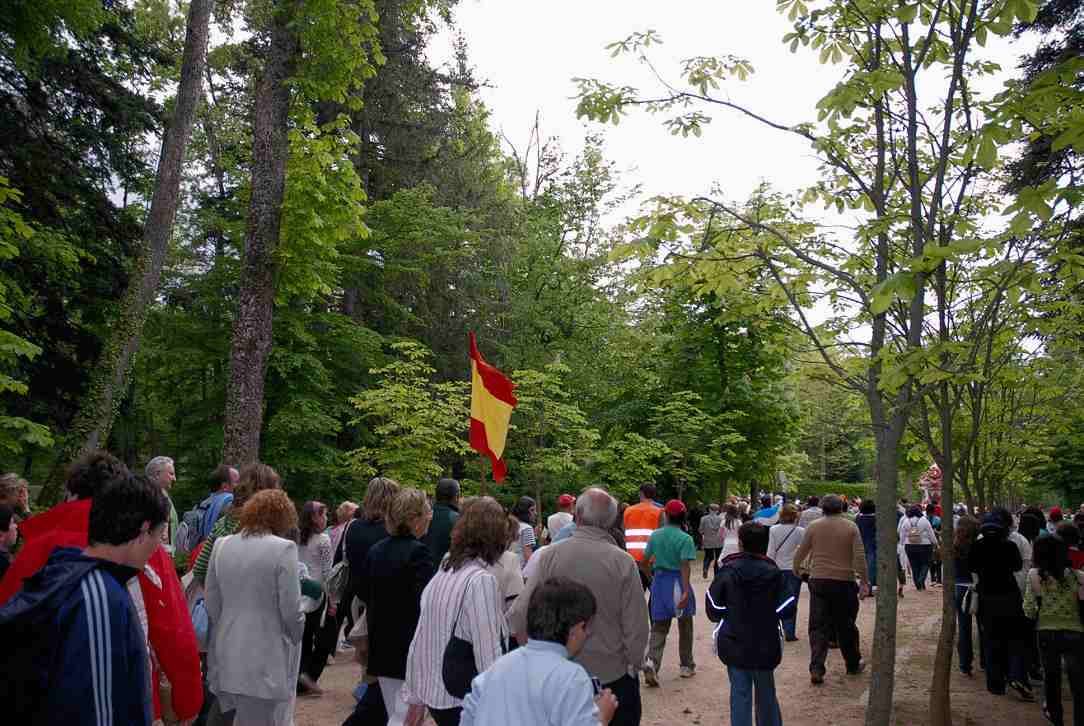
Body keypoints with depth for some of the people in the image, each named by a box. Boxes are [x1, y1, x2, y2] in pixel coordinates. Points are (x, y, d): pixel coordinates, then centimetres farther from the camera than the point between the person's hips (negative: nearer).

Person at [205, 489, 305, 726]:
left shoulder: (221, 545, 3)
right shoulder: (283, 548, -15)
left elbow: (212, 605, 7)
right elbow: (291, 611, -13)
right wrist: (296, 640, 5)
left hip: (227, 658, 6)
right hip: (267, 660, -6)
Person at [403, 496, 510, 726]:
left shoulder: (441, 572, 4)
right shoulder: (481, 580, -18)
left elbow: (419, 644, 9)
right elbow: (488, 656, -22)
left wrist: (415, 698, 17)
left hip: (434, 696, 7)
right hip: (465, 703, -7)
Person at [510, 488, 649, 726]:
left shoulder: (549, 555, -13)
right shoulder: (623, 562, -16)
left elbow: (520, 617, -12)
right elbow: (636, 627, -13)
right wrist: (633, 664, 4)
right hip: (612, 675, -1)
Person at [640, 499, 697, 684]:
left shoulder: (655, 535, 3)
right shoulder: (685, 539, -11)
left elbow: (644, 563, 6)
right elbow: (685, 567, -21)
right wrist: (686, 591, -24)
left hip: (659, 580, 3)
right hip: (678, 582, -3)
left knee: (659, 627, 7)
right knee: (685, 626, 15)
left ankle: (652, 661, -15)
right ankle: (687, 666, 27)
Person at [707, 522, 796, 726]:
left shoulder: (727, 571, -10)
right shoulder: (774, 573, -8)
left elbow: (713, 608, -9)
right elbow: (787, 609, -9)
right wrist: (768, 613, 10)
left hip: (734, 644, -1)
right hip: (765, 644, 1)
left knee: (739, 693, 7)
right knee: (766, 693, 19)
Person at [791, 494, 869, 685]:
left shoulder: (814, 526, 0)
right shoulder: (851, 527, -3)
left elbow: (801, 552, 5)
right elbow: (860, 557, -7)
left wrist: (797, 569, 23)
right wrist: (864, 582, -2)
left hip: (818, 581, 0)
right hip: (844, 582, 0)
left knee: (818, 627, 4)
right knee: (846, 626, 15)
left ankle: (816, 670, -4)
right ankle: (853, 665, 31)